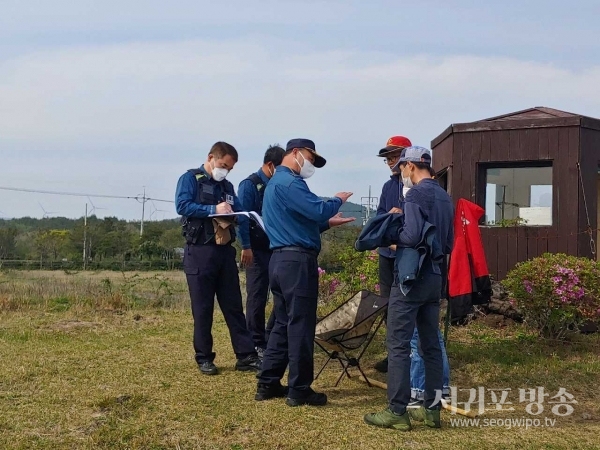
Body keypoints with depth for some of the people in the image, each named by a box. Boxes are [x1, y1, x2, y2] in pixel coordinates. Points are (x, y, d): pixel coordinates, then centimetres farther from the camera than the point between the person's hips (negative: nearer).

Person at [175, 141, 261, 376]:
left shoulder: (227, 186, 17)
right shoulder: (190, 178, -1)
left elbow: (241, 213, 13)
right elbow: (182, 205, -16)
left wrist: (234, 216, -10)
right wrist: (214, 209, -21)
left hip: (225, 251, 6)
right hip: (200, 252, -6)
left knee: (234, 305, 6)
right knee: (203, 308, 1)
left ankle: (246, 355, 9)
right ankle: (204, 358, 12)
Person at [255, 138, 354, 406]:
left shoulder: (277, 181, 22)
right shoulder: (289, 182, -13)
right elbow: (317, 210, -22)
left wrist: (329, 223, 19)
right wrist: (338, 200, -4)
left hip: (282, 260, 11)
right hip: (297, 261, -11)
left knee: (283, 323, 15)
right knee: (300, 325, -4)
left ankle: (267, 384, 19)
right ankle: (299, 390, 2)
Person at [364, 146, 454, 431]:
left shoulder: (416, 195, -12)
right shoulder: (444, 197, 14)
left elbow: (413, 236, -23)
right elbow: (449, 245, 19)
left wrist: (393, 234, -6)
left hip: (411, 277, -8)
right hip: (435, 277, 8)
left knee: (399, 344, -4)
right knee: (431, 344, 11)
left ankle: (397, 411, -3)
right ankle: (432, 408, 16)